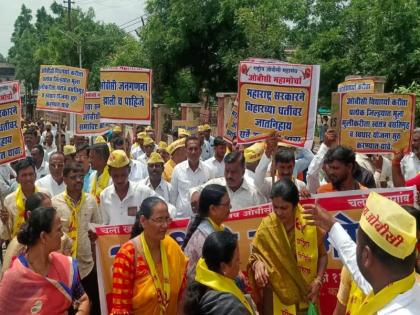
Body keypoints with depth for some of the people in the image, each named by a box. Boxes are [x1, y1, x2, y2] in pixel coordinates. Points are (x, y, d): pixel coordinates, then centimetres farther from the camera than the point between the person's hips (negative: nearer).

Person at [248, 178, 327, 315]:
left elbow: (322, 255, 1)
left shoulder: (310, 223, -12)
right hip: (277, 294, 0)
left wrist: (318, 280, -9)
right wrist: (258, 264, -23)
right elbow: (255, 255, -2)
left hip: (306, 293, 0)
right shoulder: (267, 227, -12)